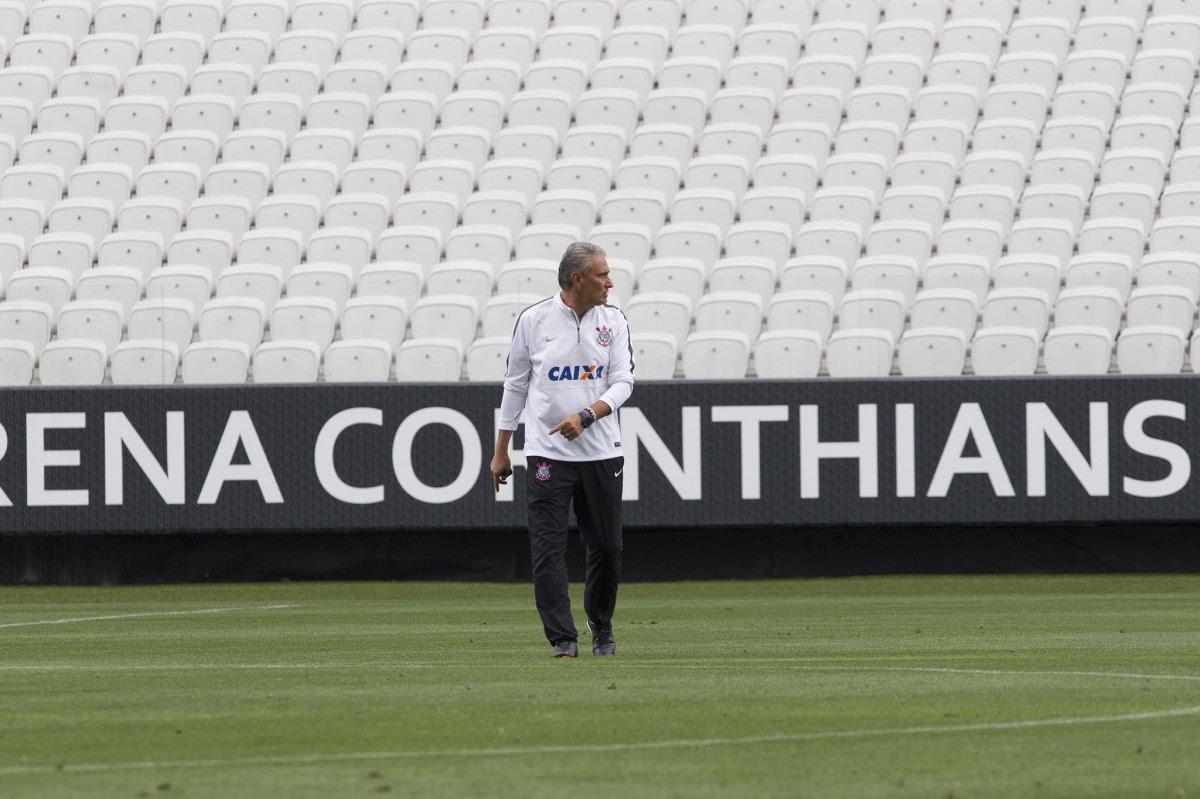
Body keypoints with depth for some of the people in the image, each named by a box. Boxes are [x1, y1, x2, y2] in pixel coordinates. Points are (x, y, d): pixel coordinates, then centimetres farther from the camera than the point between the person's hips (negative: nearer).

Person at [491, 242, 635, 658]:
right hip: (547, 452, -2)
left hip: (601, 452, 2)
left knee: (607, 547, 7)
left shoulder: (613, 320, 3)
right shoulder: (533, 319, -2)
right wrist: (501, 450, 9)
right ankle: (562, 639, -7)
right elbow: (515, 384, 6)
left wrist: (585, 416, -19)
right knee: (548, 549, -9)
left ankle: (601, 626, 29)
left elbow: (623, 382, -1)